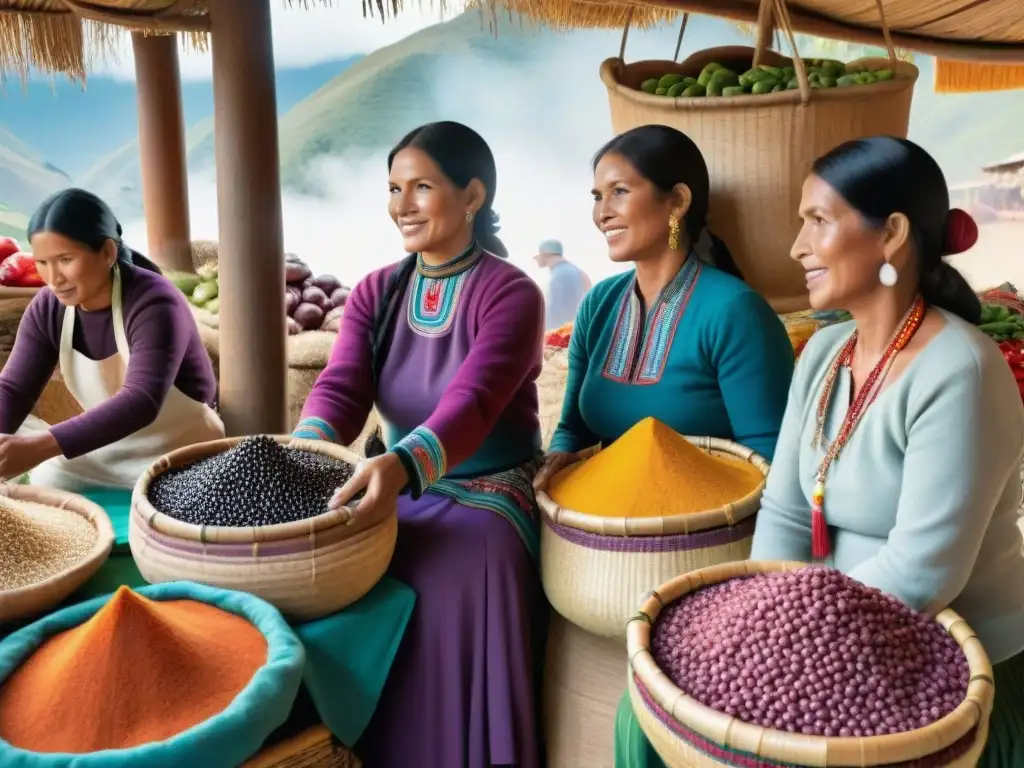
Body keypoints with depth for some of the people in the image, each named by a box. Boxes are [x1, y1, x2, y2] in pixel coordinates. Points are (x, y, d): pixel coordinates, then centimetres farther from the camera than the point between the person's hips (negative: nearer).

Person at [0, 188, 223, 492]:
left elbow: (141, 402, -37)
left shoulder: (154, 304, -26)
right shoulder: (48, 308, -5)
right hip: (103, 455, 6)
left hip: (184, 459, -6)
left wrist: (41, 447, -47)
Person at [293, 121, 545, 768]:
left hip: (493, 491, -4)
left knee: (465, 567, -35)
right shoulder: (375, 293, 6)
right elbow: (341, 386, -9)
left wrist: (401, 463, -47)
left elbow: (472, 402, -27)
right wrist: (306, 452, -32)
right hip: (398, 485, 5)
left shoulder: (511, 294, -11)